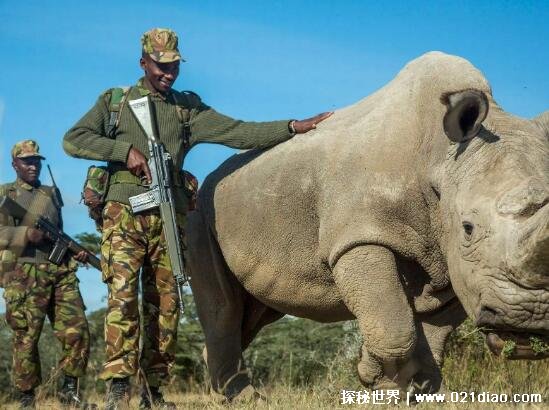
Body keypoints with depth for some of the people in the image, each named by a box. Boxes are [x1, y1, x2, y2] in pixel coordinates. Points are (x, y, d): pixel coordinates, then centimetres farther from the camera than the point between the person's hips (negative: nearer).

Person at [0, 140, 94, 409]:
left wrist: (76, 251, 12)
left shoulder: (52, 194, 24)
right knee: (26, 339, -5)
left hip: (62, 272, 4)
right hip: (24, 275, -4)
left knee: (77, 331, -7)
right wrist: (26, 234, -17)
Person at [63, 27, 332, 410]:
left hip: (169, 217, 3)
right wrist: (125, 150, -9)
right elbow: (73, 140, 3)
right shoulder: (114, 101, 11)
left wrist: (295, 127, -1)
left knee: (165, 302, 1)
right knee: (123, 294, -14)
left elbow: (238, 132, 8)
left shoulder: (188, 108, 16)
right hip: (125, 213, -3)